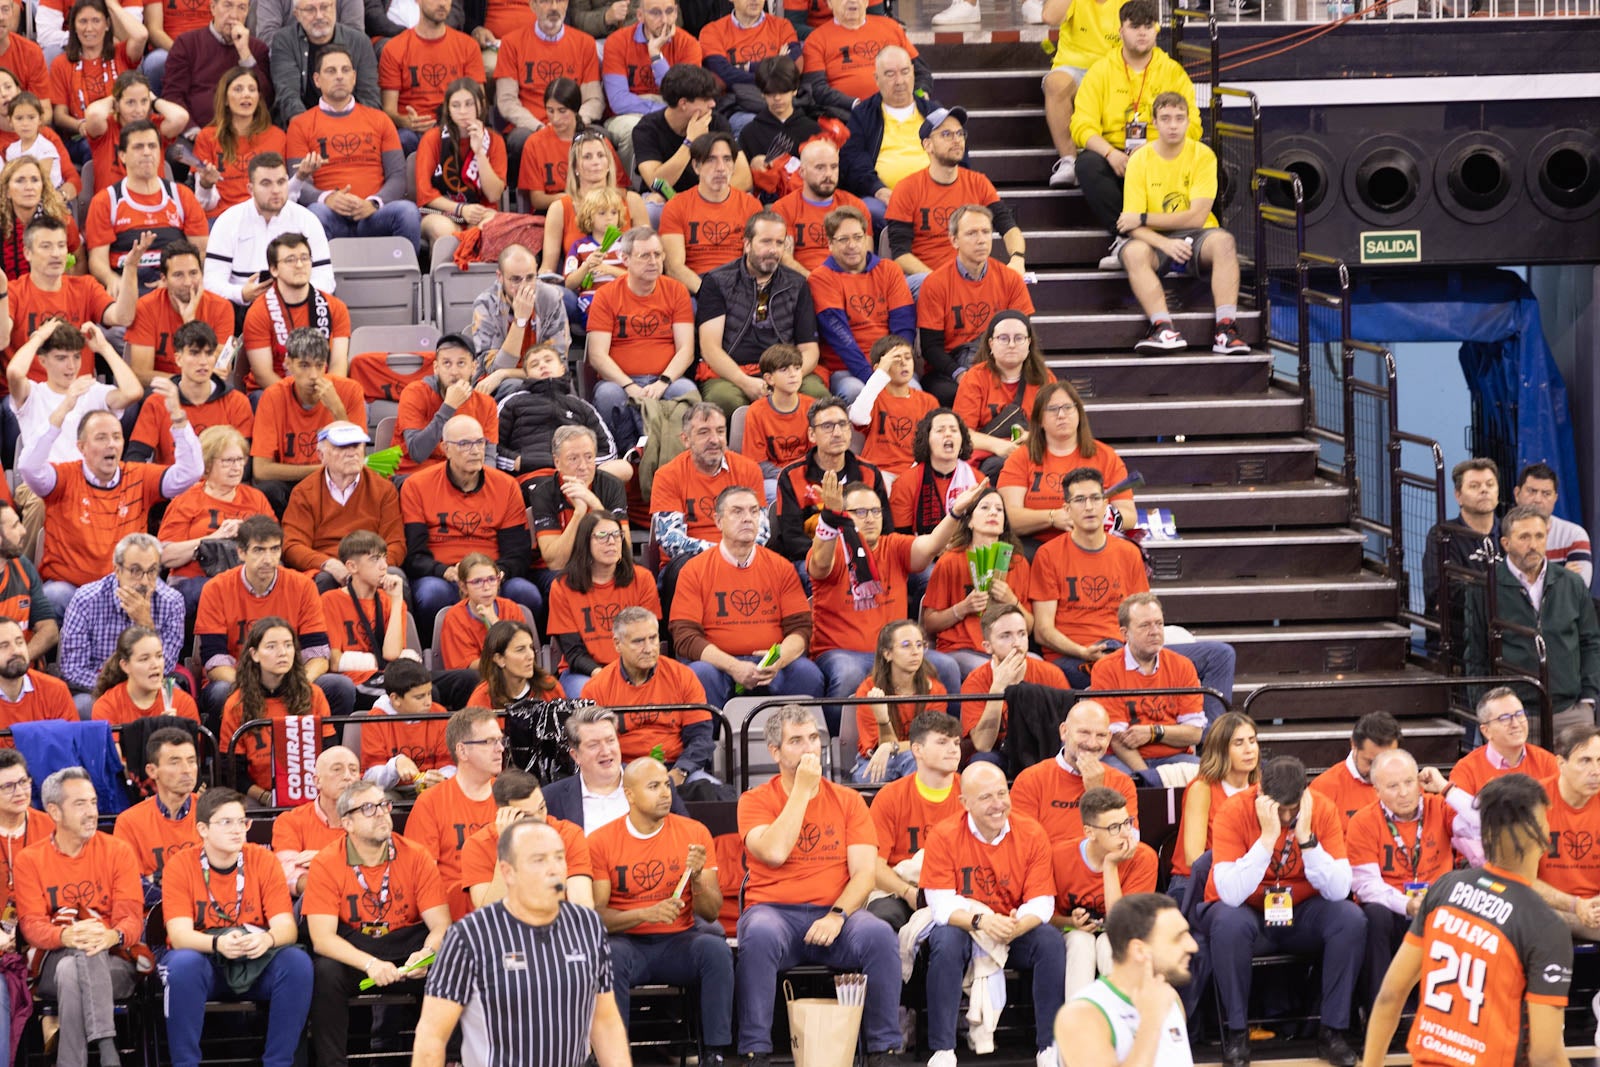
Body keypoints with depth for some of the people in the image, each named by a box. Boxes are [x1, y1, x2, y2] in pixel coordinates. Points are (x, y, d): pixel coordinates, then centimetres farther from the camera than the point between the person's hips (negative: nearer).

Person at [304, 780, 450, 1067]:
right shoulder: (327, 864, -10)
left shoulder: (415, 857, -5)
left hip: (407, 942, 1)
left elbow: (441, 925, -8)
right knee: (325, 971, -33)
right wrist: (369, 963, -34)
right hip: (351, 951, -1)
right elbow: (322, 937, -18)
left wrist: (427, 954, -33)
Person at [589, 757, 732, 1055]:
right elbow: (596, 915, -8)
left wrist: (697, 877, -18)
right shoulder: (601, 841, -2)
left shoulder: (694, 833, 3)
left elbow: (711, 913, 2)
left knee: (715, 948, -30)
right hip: (627, 941, -2)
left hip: (678, 941, 2)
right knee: (610, 956, -35)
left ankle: (716, 1053, -24)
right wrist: (646, 914, -24)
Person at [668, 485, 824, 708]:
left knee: (808, 673, -28)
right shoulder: (694, 570, 5)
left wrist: (778, 660, -17)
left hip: (771, 667, 2)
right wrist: (733, 666, -19)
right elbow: (685, 636, -4)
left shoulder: (781, 567, 12)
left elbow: (800, 627, 7)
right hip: (718, 663, -2)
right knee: (699, 675, -35)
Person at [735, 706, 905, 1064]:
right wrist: (802, 789, -10)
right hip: (774, 911, -2)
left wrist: (837, 915, -17)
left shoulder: (848, 801, 11)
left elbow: (864, 872, 1)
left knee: (879, 935, -30)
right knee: (759, 936, -37)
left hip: (834, 915, 2)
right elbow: (774, 853, -15)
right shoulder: (756, 801, 5)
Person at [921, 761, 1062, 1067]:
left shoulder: (1032, 834, -7)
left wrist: (1017, 926, -33)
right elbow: (942, 905, -15)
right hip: (963, 926, -1)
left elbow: (1041, 903, -10)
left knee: (1051, 942, -27)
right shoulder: (944, 836, -12)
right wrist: (980, 921, -35)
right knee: (946, 941, -34)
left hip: (1016, 930, 2)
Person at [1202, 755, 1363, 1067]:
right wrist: (1267, 837, -35)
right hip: (1246, 910, -2)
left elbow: (1338, 890, -20)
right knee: (1229, 923, -36)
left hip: (1301, 912, 3)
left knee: (1351, 919, -25)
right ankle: (1236, 1032, -17)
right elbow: (1231, 894, -31)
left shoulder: (1322, 810, -12)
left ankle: (1332, 1031, -12)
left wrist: (1306, 837, -30)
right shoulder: (1234, 812, -20)